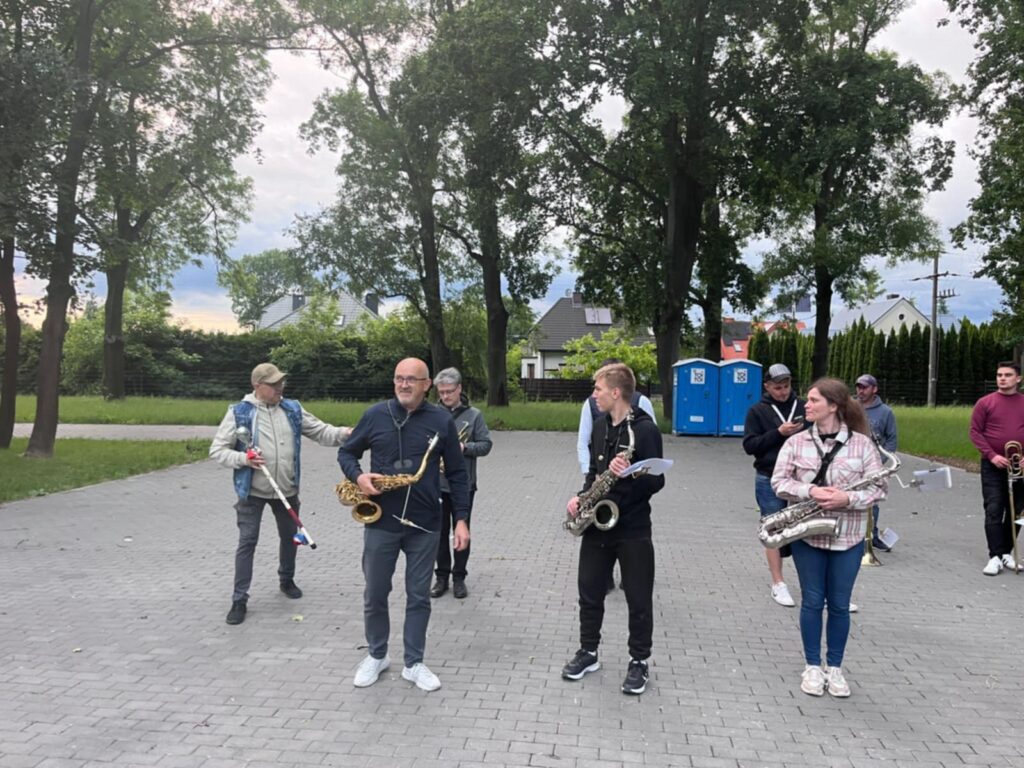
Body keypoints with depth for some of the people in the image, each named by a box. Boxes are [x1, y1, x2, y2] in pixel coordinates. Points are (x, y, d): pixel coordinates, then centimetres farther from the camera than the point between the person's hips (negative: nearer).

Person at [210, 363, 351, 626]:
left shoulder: (293, 409, 2)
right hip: (252, 491, -4)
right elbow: (217, 450, -7)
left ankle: (287, 580, 40)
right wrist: (243, 459, -24)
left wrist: (346, 433, -17)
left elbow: (320, 431, 1)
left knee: (290, 537, 17)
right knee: (247, 542, -2)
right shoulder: (239, 412, -9)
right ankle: (239, 599, 7)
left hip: (287, 490, 4)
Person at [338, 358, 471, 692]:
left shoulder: (442, 420, -2)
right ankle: (376, 655, 32)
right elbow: (346, 452, 9)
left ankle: (414, 663, 23)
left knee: (419, 596, 9)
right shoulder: (375, 415, -1)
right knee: (375, 594, 11)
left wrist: (461, 518, -3)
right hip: (380, 522, 1)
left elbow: (456, 473, 2)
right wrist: (358, 476, -12)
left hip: (424, 524, 0)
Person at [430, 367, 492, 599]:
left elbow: (486, 445, -2)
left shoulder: (473, 415, 0)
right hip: (436, 483, 1)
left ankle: (459, 578, 21)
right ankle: (442, 576, 22)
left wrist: (464, 447, -17)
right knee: (439, 531, 8)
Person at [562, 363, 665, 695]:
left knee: (638, 600, 6)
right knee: (589, 593, 14)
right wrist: (581, 496, 3)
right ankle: (588, 652, 30)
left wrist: (629, 475, -33)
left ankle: (639, 662, 21)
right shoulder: (600, 425, 8)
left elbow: (656, 481, -14)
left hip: (632, 528, -6)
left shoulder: (644, 428, -13)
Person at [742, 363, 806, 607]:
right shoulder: (757, 410, 0)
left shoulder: (802, 406, 7)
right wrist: (778, 433, -17)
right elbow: (749, 445, -5)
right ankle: (778, 584, 11)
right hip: (769, 480, -2)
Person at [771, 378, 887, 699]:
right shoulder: (796, 442, -1)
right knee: (812, 601, 9)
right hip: (807, 535, 1)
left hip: (848, 538, -1)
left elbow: (877, 487, -4)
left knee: (839, 605, 10)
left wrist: (847, 498, -22)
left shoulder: (862, 443, -5)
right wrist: (810, 491, -20)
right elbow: (779, 481, -3)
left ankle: (834, 668, 25)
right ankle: (812, 666, 23)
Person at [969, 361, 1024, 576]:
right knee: (993, 510, -6)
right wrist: (992, 455, -14)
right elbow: (975, 432, -3)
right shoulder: (985, 403, -2)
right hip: (993, 466, -3)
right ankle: (995, 556, -4)